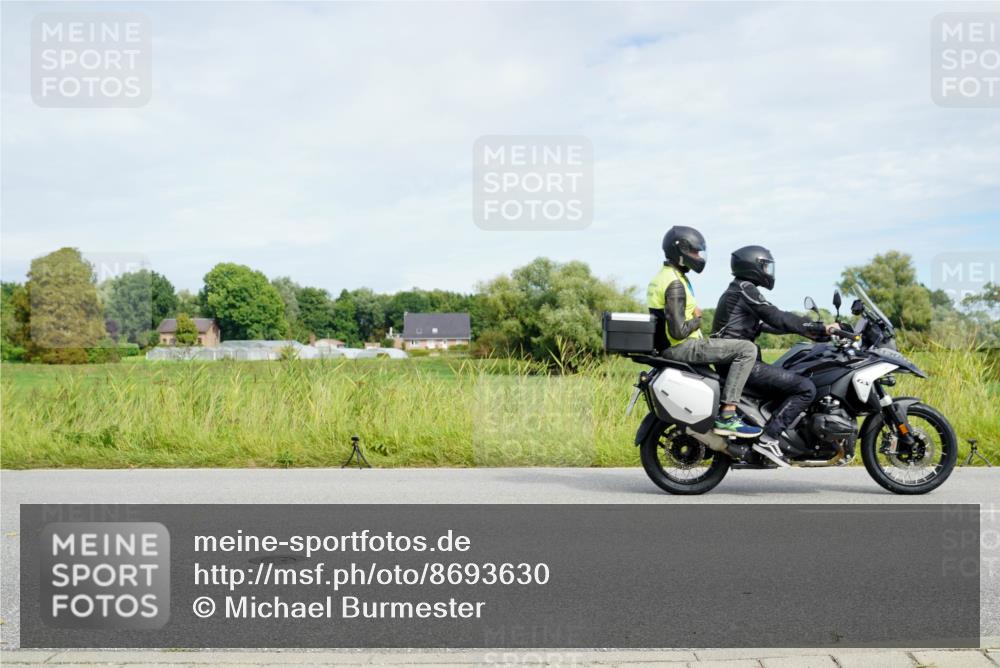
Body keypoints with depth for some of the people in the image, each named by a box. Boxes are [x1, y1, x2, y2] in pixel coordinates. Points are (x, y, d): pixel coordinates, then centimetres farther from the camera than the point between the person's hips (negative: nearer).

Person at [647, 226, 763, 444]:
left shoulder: (662, 277, 15)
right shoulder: (675, 283, -17)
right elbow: (679, 331, -22)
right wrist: (697, 318, -6)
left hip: (667, 347, 11)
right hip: (681, 347, -11)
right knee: (747, 349, -15)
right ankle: (726, 417, -18)